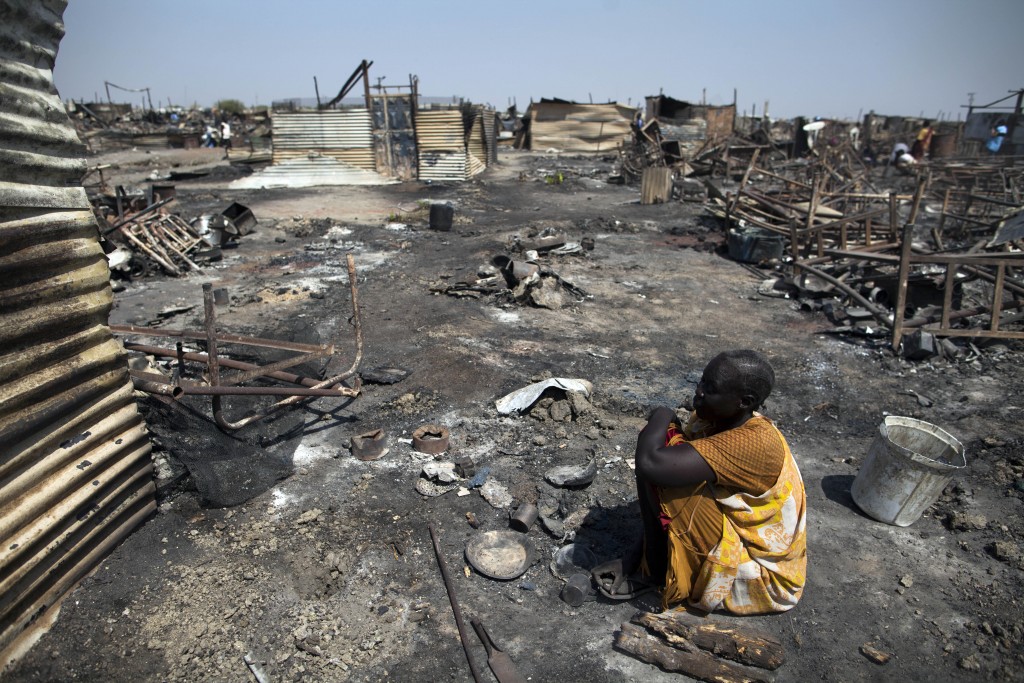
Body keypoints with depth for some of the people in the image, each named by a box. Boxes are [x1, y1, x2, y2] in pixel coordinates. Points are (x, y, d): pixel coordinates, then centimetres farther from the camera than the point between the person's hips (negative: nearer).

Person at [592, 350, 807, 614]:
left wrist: (661, 416, -22)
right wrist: (633, 556, -2)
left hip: (758, 572, -8)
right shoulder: (710, 418, -5)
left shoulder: (755, 443, -31)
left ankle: (655, 571, -1)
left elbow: (650, 464, -41)